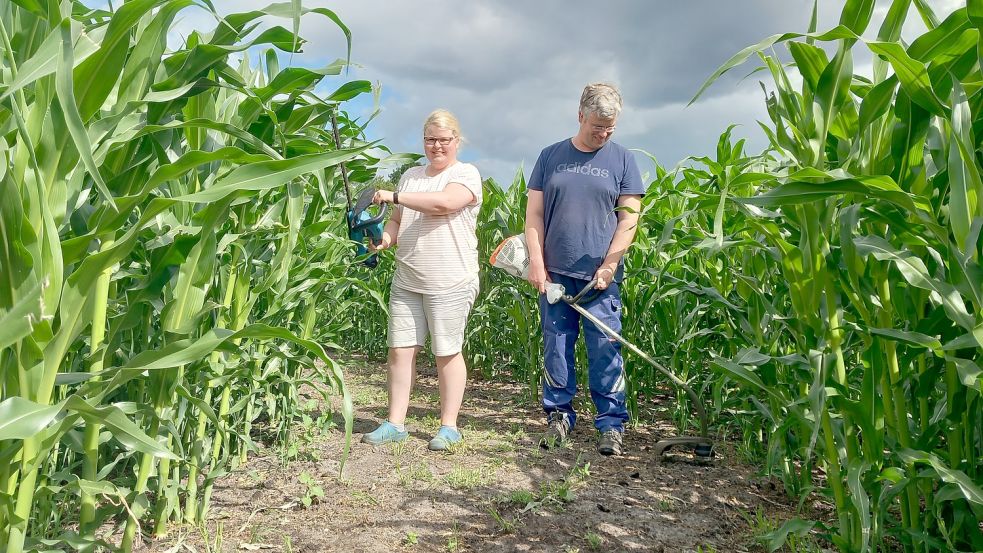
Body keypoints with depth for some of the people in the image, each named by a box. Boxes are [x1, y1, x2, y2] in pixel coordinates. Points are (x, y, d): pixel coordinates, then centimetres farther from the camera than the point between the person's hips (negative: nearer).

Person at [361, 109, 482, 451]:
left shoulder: (466, 174, -3)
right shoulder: (410, 176, 18)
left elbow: (444, 203, -22)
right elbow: (398, 220, 20)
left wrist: (393, 196, -17)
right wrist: (386, 237, -3)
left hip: (449, 284, -6)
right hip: (406, 281, 6)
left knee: (446, 353, 1)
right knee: (400, 349, 4)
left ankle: (448, 426, 13)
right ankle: (395, 424, 14)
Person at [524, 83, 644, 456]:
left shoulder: (622, 160, 7)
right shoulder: (551, 156, 10)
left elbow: (629, 218, 1)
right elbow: (534, 214, 7)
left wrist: (609, 266, -8)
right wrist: (536, 261, -3)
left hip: (600, 276, -1)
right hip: (554, 273, 2)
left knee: (606, 351, -1)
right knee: (555, 348, 6)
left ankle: (611, 424, 8)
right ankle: (558, 415, 18)